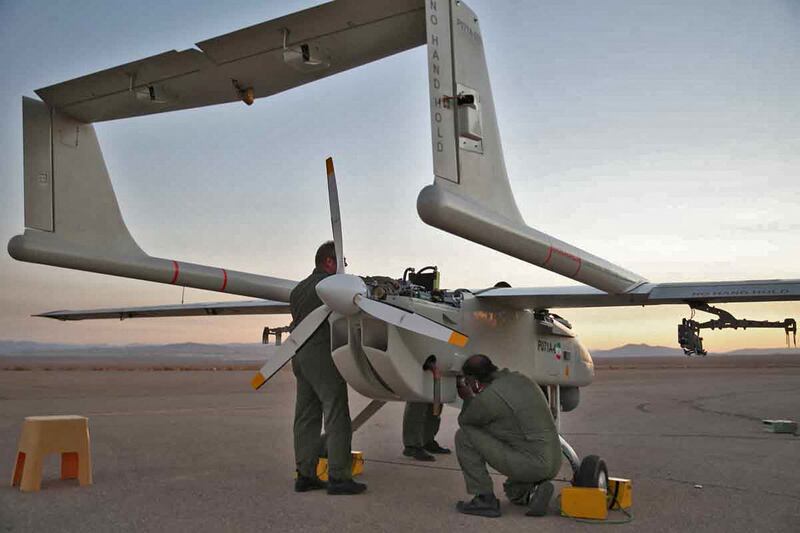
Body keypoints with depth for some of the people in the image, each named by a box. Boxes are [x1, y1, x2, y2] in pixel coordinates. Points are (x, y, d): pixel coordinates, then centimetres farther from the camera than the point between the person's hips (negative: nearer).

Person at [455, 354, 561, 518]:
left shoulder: (489, 397, -15)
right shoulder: (520, 379, 10)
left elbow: (464, 421, 5)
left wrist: (468, 398, 22)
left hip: (528, 464, -9)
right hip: (552, 464, 9)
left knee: (464, 436, -3)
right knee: (513, 491, 38)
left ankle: (485, 499, 1)